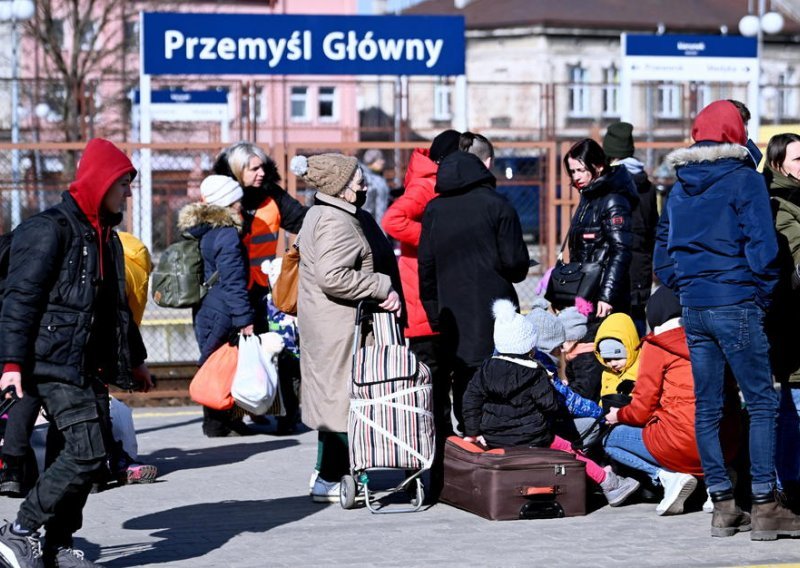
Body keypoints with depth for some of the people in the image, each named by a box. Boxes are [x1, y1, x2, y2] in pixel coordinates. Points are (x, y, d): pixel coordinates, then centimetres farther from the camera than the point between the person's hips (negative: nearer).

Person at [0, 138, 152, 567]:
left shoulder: (105, 236, 18)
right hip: (54, 363, -9)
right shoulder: (50, 230, -10)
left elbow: (116, 304, 29)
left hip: (90, 366, 9)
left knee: (85, 456, 5)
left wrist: (135, 360, 32)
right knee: (86, 453, -16)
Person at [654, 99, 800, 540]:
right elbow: (761, 246, -11)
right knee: (762, 404, -2)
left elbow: (662, 252, 14)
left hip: (693, 306, 6)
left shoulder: (680, 187, 12)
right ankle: (764, 507, -7)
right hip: (736, 303, -6)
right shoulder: (744, 180, -6)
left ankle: (723, 506, 11)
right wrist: (764, 297, 0)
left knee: (707, 407, 9)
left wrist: (684, 289, 16)